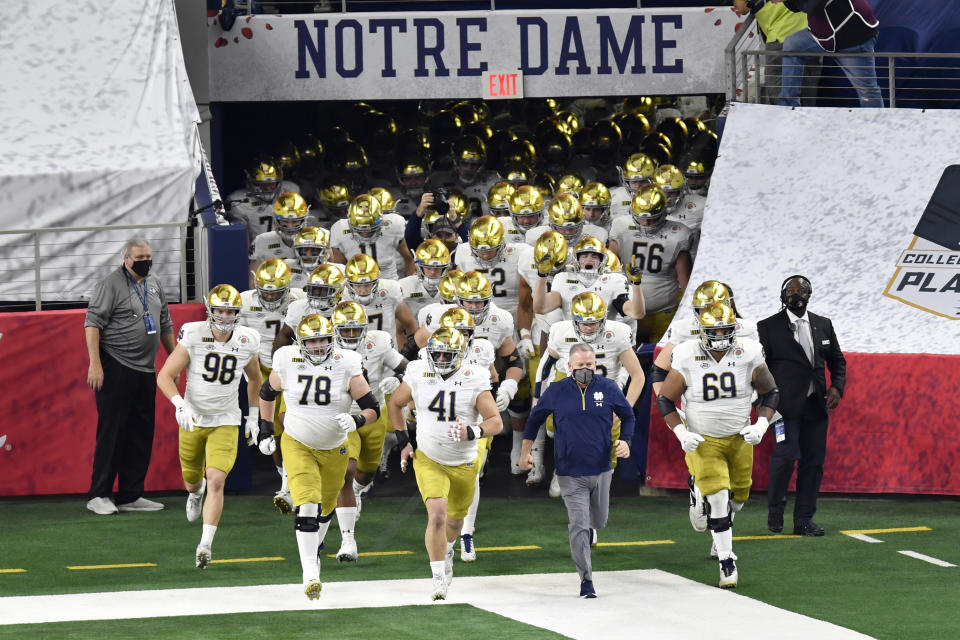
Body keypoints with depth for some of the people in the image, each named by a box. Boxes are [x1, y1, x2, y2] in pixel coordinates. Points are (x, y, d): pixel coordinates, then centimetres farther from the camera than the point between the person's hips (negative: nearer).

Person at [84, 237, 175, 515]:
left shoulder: (154, 285, 14)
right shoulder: (112, 284, -8)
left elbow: (165, 325, 24)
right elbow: (93, 323, -14)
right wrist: (95, 364, -21)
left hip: (145, 370, 7)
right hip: (116, 367, -7)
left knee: (141, 435, 8)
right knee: (111, 432, -7)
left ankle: (131, 495, 15)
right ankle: (99, 495, -4)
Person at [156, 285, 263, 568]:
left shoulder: (246, 343, -8)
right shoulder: (194, 337, -16)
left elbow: (254, 378, 14)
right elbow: (165, 376, -13)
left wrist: (253, 417, 13)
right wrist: (180, 405, -29)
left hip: (225, 422, 0)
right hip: (193, 419, 0)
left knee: (216, 481, -16)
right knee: (192, 480, 18)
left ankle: (206, 544, -14)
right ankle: (196, 492, 57)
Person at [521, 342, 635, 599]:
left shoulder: (608, 388, -3)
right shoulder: (557, 391, -5)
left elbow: (627, 416, 12)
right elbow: (535, 419, 10)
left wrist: (625, 441, -5)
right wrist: (526, 451, 9)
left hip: (601, 471, 2)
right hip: (570, 473, -2)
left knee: (598, 521, 19)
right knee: (578, 525, -10)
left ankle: (587, 526, 56)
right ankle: (586, 580, -7)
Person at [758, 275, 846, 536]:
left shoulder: (823, 325, 13)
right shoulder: (768, 327, 1)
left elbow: (837, 361, 20)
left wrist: (837, 387, 3)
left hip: (816, 405, 4)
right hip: (786, 405, -4)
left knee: (813, 461, 3)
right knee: (786, 455, -16)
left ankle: (804, 520, 10)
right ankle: (775, 512, 6)